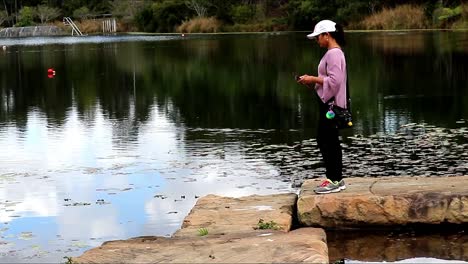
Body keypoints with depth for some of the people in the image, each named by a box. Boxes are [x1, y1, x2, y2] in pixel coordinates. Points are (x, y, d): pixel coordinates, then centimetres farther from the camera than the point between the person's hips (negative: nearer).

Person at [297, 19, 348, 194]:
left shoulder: (334, 53, -15)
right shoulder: (332, 53, 17)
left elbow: (334, 80, -23)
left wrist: (313, 79, -14)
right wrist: (311, 81, 9)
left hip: (331, 104, -10)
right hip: (327, 102, 10)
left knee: (326, 141, -7)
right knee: (329, 141, 13)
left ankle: (334, 181, -2)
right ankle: (336, 179, 19)